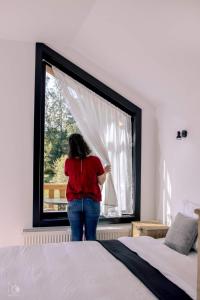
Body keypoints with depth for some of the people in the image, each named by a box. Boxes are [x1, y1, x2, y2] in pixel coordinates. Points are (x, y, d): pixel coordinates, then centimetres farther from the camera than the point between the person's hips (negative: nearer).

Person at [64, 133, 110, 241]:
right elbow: (101, 182, 2)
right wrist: (105, 172, 21)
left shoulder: (68, 162, -2)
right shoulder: (95, 160, -7)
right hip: (92, 202, -1)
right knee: (91, 236, 7)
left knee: (76, 237, 6)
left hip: (74, 202, 1)